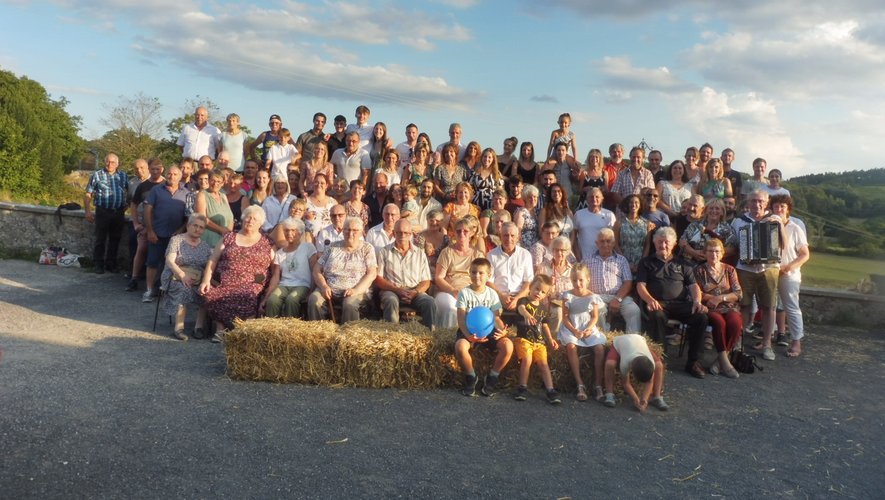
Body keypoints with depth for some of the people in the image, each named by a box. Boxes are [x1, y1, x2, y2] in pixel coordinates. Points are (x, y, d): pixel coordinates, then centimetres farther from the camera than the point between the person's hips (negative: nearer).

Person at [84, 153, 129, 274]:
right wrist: (88, 211, -6)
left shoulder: (124, 176, 9)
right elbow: (88, 195, 1)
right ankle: (99, 265, 12)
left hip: (119, 213, 3)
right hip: (102, 212, -3)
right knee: (100, 240, 3)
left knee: (115, 240, 10)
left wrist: (126, 205, 5)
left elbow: (129, 192, 17)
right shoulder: (96, 175, 1)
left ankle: (111, 264, 21)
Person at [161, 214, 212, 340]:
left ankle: (199, 327, -23)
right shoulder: (176, 240, 6)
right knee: (184, 290, -35)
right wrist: (182, 275, -22)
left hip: (199, 281, 3)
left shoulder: (205, 245, 17)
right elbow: (170, 261, -7)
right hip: (176, 278, -3)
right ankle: (179, 327, -30)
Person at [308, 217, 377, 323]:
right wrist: (323, 286, -7)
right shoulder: (333, 247, 16)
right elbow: (317, 269, 12)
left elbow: (372, 274, -3)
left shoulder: (367, 249, 8)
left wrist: (356, 290, -17)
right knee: (314, 300, -27)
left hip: (357, 291, -2)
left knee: (350, 304, -35)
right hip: (329, 289, 3)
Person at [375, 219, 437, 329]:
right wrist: (397, 290, -11)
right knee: (391, 302, -36)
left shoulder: (420, 253, 17)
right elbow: (378, 279, 5)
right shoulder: (384, 252, 13)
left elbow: (426, 281, 12)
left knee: (430, 303, -28)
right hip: (391, 291, -1)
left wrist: (415, 292, -10)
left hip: (415, 292, 2)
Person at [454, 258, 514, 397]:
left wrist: (501, 330, -25)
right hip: (468, 330, -2)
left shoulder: (492, 294, 3)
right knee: (460, 347, -36)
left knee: (508, 345, -25)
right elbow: (461, 318, -10)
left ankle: (491, 378, -3)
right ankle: (471, 378, -6)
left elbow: (496, 317, -2)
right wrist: (467, 335, -29)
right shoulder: (464, 292, -4)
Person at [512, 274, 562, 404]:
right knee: (527, 360, -24)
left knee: (543, 363, -11)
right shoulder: (524, 301, -4)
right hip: (524, 338, -5)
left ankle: (551, 390, -12)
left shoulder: (543, 308, 16)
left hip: (539, 341, 5)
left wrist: (550, 339, 13)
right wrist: (527, 315, -52)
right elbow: (521, 308, -29)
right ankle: (523, 387, -9)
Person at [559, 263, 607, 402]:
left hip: (589, 328, 1)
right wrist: (574, 331, -16)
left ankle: (598, 385, -16)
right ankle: (580, 384, -27)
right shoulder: (568, 296, -2)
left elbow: (595, 317, 4)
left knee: (600, 348, -24)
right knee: (571, 346, -32)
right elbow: (565, 317, -3)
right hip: (571, 328, -1)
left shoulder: (592, 297, 1)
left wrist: (588, 329, -15)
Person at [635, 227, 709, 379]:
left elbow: (693, 285, 16)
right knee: (657, 316, -38)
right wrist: (649, 299, -16)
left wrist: (697, 301, -6)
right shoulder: (646, 262, 18)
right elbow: (640, 285, 5)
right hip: (658, 303, -3)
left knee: (701, 316, -26)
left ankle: (693, 361, -16)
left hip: (681, 303, 3)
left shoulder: (681, 264, 25)